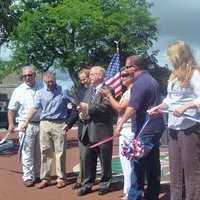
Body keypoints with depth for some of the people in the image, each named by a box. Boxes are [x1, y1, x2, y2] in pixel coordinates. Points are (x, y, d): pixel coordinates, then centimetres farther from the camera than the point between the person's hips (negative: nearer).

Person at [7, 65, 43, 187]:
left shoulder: (42, 87, 3)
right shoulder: (19, 91, 1)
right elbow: (12, 109, 4)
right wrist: (11, 124, -7)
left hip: (41, 124, 2)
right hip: (26, 125, -2)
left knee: (39, 152, 12)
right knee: (27, 152, -2)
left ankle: (38, 174, 25)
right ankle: (28, 177, 6)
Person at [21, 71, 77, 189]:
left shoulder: (63, 91, 1)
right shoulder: (41, 93, 7)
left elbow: (71, 108, 3)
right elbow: (35, 108, 4)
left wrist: (68, 123, -3)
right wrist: (27, 122, 0)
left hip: (59, 124, -2)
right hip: (45, 124, 2)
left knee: (60, 151, 1)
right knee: (45, 151, 5)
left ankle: (61, 178, 10)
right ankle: (45, 178, 13)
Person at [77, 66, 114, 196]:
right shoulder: (89, 90, 17)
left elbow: (106, 107, -22)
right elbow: (84, 107, 18)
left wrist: (88, 108, -19)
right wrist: (82, 113, -4)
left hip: (102, 131, -7)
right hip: (88, 131, 7)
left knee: (105, 160, 7)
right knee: (88, 160, 10)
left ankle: (105, 184, 22)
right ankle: (87, 184, 21)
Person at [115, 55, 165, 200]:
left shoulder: (140, 82, -15)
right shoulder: (151, 79, 17)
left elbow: (132, 107, -25)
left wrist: (120, 124, -25)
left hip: (145, 129, -10)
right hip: (154, 127, 10)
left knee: (138, 164, -5)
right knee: (152, 163, 13)